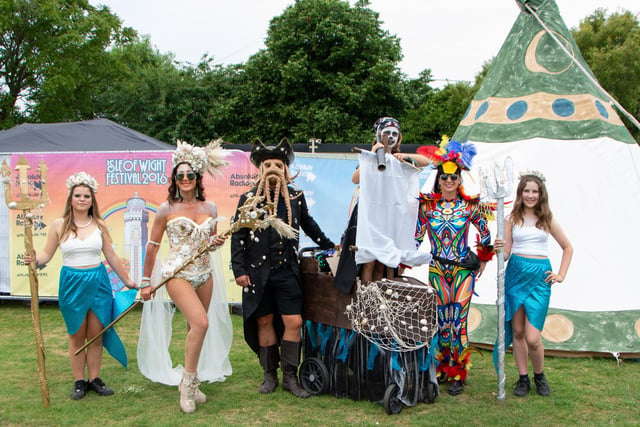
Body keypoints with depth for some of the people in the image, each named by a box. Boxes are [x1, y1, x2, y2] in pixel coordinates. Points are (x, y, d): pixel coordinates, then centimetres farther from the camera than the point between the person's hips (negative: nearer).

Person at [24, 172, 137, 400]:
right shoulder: (60, 225, -1)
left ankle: (94, 378, 17)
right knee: (76, 336, 7)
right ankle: (79, 381, 17)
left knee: (96, 335, 5)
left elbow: (111, 256, 10)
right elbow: (46, 254, 0)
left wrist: (127, 281, 13)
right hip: (71, 283, -1)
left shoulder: (99, 225, 4)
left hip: (98, 282, 1)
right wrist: (34, 260, -22)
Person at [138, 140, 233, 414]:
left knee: (195, 329, 12)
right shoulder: (167, 209, -4)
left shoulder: (210, 208, 7)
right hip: (177, 275, -5)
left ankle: (190, 383, 27)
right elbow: (153, 246, 0)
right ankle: (188, 382, -5)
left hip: (204, 275, 5)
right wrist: (146, 282, 1)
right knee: (201, 323, -21)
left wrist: (217, 242, -4)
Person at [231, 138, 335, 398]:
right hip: (258, 273, -1)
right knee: (264, 323, 8)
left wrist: (329, 246, 30)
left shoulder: (296, 197, 6)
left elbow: (308, 225, 23)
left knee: (294, 323, -4)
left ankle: (290, 377, 9)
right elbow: (238, 237, 1)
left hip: (287, 272, 1)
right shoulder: (248, 198, 1)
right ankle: (270, 375, 21)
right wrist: (239, 270, -6)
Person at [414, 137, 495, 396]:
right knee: (441, 320, 4)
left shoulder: (470, 206, 0)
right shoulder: (427, 205, 2)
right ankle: (442, 368, 19)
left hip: (463, 270, -1)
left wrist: (483, 260, 18)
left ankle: (458, 374, 6)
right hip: (437, 270, 1)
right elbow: (416, 236, 5)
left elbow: (485, 235, 12)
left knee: (458, 321, -4)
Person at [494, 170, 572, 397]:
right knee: (517, 332, 6)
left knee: (533, 338, -7)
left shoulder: (547, 220, 6)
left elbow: (568, 247, 16)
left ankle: (539, 375, 19)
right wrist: (499, 249, -20)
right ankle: (523, 378, 20)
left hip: (540, 276, -1)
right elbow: (506, 253, 3)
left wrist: (561, 275, 8)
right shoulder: (512, 219, 4)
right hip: (515, 273, 1)